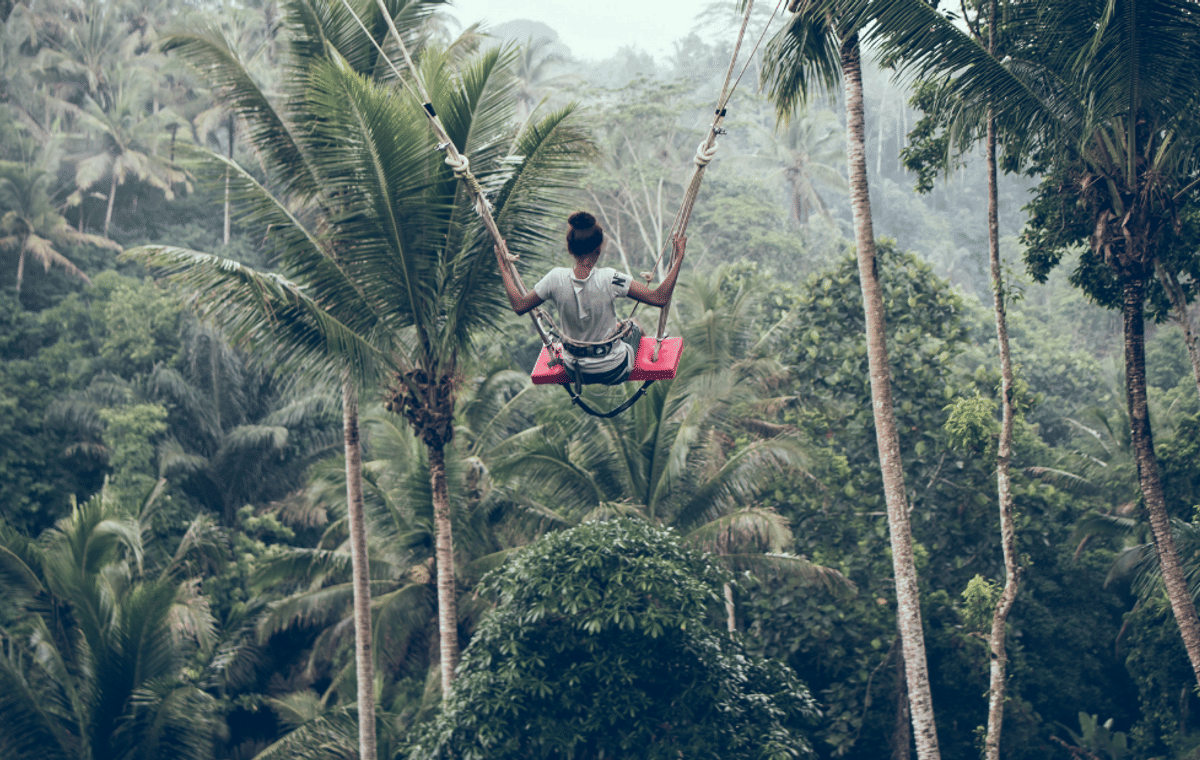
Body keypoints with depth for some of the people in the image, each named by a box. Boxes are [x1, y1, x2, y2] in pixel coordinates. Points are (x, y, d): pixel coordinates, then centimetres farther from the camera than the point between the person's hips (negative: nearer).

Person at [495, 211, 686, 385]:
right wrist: (678, 258, -16)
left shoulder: (556, 278, -19)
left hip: (574, 372, 3)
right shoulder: (609, 279, -26)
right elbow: (660, 298, -24)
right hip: (614, 372, -2)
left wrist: (503, 267, 5)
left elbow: (519, 305, -5)